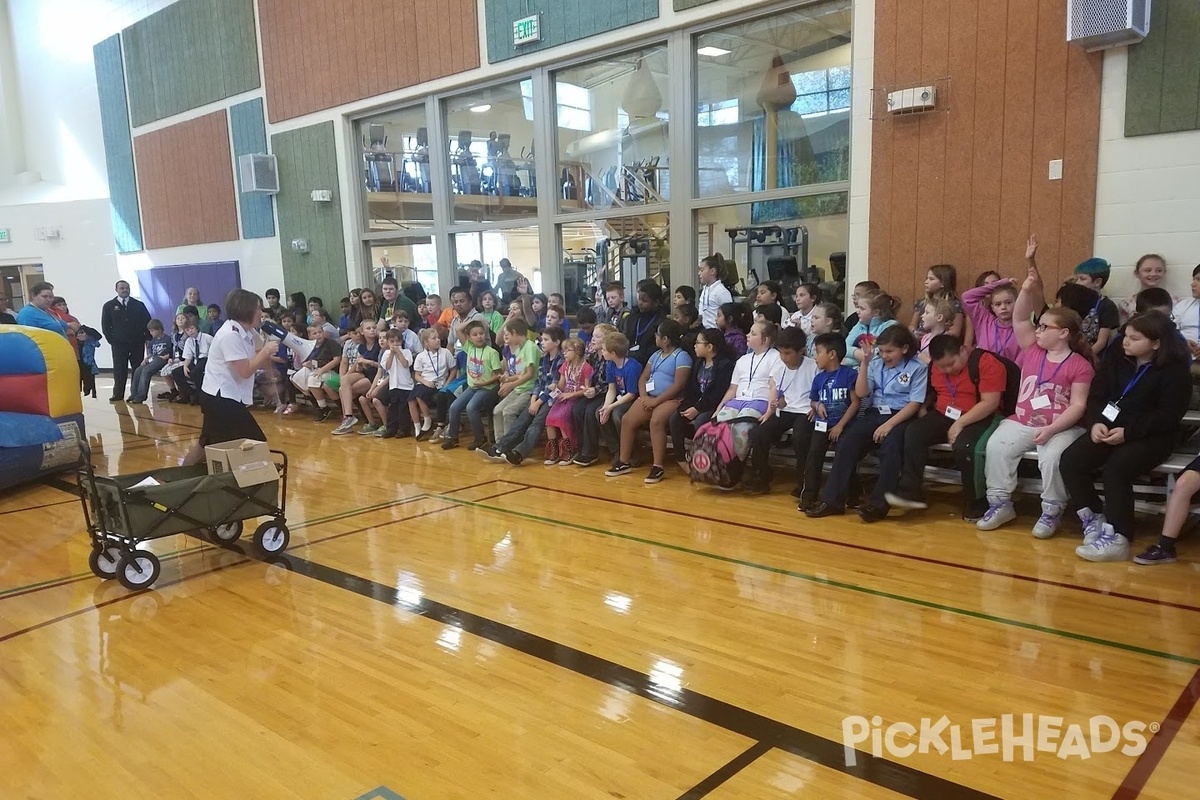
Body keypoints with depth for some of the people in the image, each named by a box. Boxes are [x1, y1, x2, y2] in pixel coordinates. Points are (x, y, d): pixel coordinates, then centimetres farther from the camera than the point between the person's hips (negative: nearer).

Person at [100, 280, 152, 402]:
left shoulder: (139, 305, 8)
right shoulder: (109, 306, 6)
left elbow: (147, 322, 8)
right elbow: (105, 325, 6)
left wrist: (145, 337, 1)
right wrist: (111, 339, 0)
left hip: (137, 343, 1)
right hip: (119, 344, -1)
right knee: (119, 370, -2)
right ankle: (118, 394, 1)